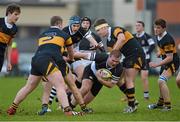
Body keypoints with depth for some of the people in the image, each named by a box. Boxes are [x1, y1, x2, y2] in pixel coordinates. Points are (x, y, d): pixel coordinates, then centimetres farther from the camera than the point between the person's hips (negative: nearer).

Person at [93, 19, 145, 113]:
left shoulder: (115, 30, -13)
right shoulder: (109, 41, 13)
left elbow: (122, 38, -35)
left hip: (136, 54, -9)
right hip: (128, 57, 9)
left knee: (129, 81, -10)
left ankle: (132, 106, -2)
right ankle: (132, 102, 14)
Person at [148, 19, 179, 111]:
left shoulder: (167, 40, -28)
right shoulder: (158, 37, 0)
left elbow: (170, 58, -27)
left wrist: (156, 64, -28)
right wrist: (160, 52, 6)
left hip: (172, 62, -10)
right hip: (165, 62, 10)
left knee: (161, 81, -23)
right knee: (161, 82, 22)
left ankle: (167, 105, -18)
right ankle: (161, 103, 40)